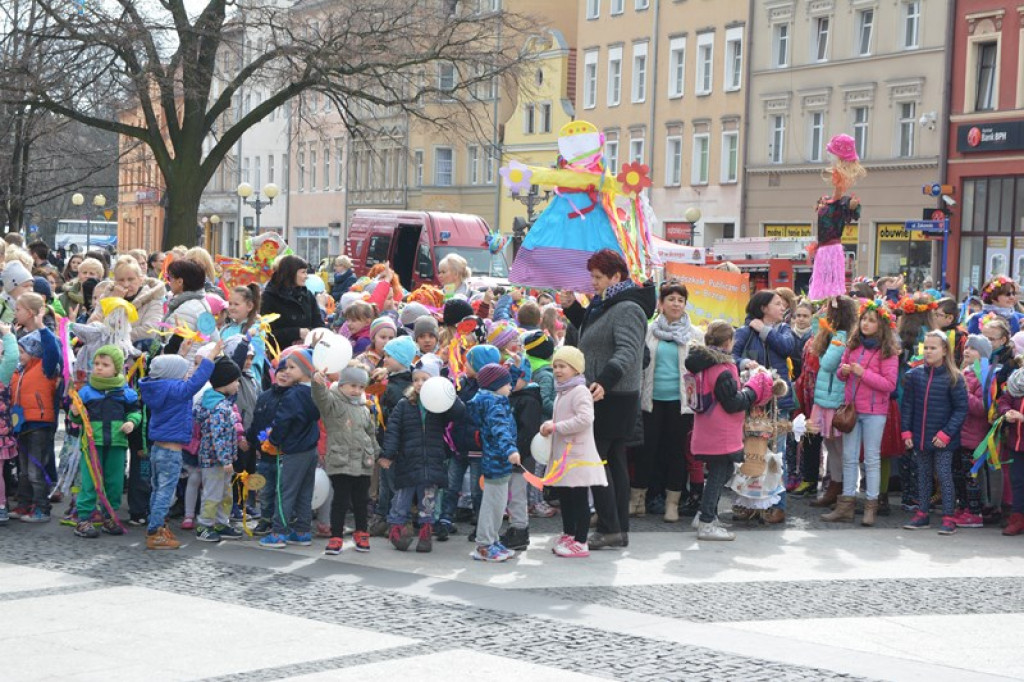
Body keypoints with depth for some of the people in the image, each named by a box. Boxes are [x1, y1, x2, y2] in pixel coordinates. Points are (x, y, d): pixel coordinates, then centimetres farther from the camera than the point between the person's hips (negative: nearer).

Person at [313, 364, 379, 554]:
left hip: (363, 463, 5)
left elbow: (371, 433, 25)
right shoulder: (333, 402, -5)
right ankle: (335, 538, 3)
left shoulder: (363, 409, 14)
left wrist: (375, 453, 20)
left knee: (361, 500, 13)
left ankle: (361, 533, 28)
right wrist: (318, 382, -47)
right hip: (340, 462, -5)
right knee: (341, 500, -4)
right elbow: (321, 396, -27)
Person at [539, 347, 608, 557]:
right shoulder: (562, 393, 16)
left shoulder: (580, 392, -14)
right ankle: (568, 536, 28)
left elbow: (585, 419, -26)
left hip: (577, 455, -10)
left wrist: (556, 427, -21)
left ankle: (580, 543, -1)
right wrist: (549, 425, 6)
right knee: (564, 497, 17)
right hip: (562, 454, 10)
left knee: (579, 499, -4)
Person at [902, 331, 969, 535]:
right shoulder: (915, 374, 1)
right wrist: (907, 431, 1)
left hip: (942, 441, -4)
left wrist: (946, 433, -12)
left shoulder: (953, 378, -9)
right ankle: (922, 514, 23)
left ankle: (949, 518, 3)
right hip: (919, 438, 4)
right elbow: (908, 405, 7)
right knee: (923, 476, 14)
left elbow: (961, 409, -7)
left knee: (944, 476, -2)